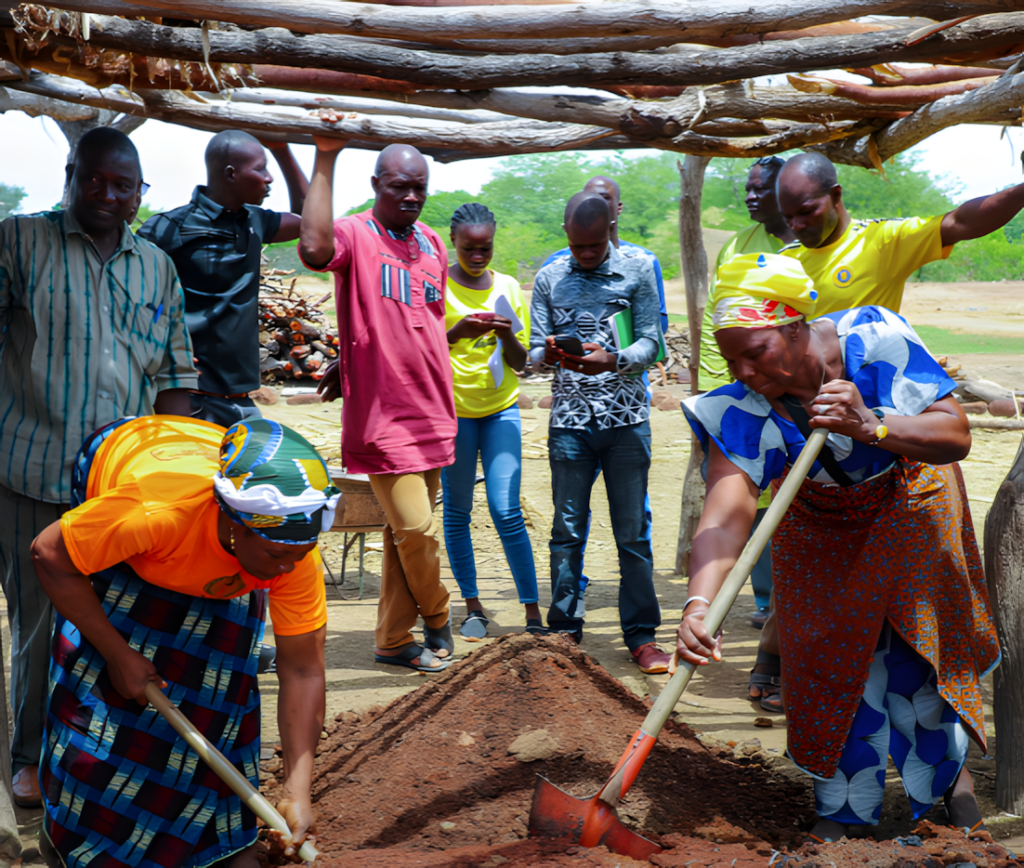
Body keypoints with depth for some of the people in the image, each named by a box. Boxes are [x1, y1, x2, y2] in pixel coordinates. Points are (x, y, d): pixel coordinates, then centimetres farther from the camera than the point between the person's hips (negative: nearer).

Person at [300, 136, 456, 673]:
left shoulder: (431, 244, 14)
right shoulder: (355, 235, -8)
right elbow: (314, 249, -33)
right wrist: (325, 159, -28)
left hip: (431, 410, 7)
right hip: (382, 413, -7)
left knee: (408, 530, 12)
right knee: (415, 527, -9)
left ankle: (394, 641, 22)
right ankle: (437, 620, 17)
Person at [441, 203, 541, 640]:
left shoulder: (508, 287, 6)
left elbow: (520, 362, 7)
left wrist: (507, 336, -14)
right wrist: (456, 332, -21)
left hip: (501, 407, 1)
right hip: (451, 408, -1)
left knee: (506, 511, -6)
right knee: (457, 511, 4)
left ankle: (533, 613, -1)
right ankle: (473, 607, 16)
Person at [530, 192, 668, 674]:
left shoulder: (637, 271, 5)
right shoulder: (549, 279, 9)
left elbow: (650, 342, 0)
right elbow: (534, 351, 7)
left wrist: (614, 360, -21)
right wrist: (549, 354, -17)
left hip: (626, 418, -1)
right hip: (569, 418, 1)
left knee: (633, 531, 1)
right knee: (567, 529, 5)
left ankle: (641, 635, 9)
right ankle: (565, 629, 15)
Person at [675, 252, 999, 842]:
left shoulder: (873, 340, -30)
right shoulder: (741, 409, -28)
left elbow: (956, 436, -29)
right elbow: (726, 512, -39)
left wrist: (870, 427, -46)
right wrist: (700, 602, -55)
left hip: (909, 510, -1)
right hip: (822, 529, 1)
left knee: (915, 653, 4)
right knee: (835, 657, 1)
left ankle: (950, 770, 34)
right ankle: (846, 810, 20)